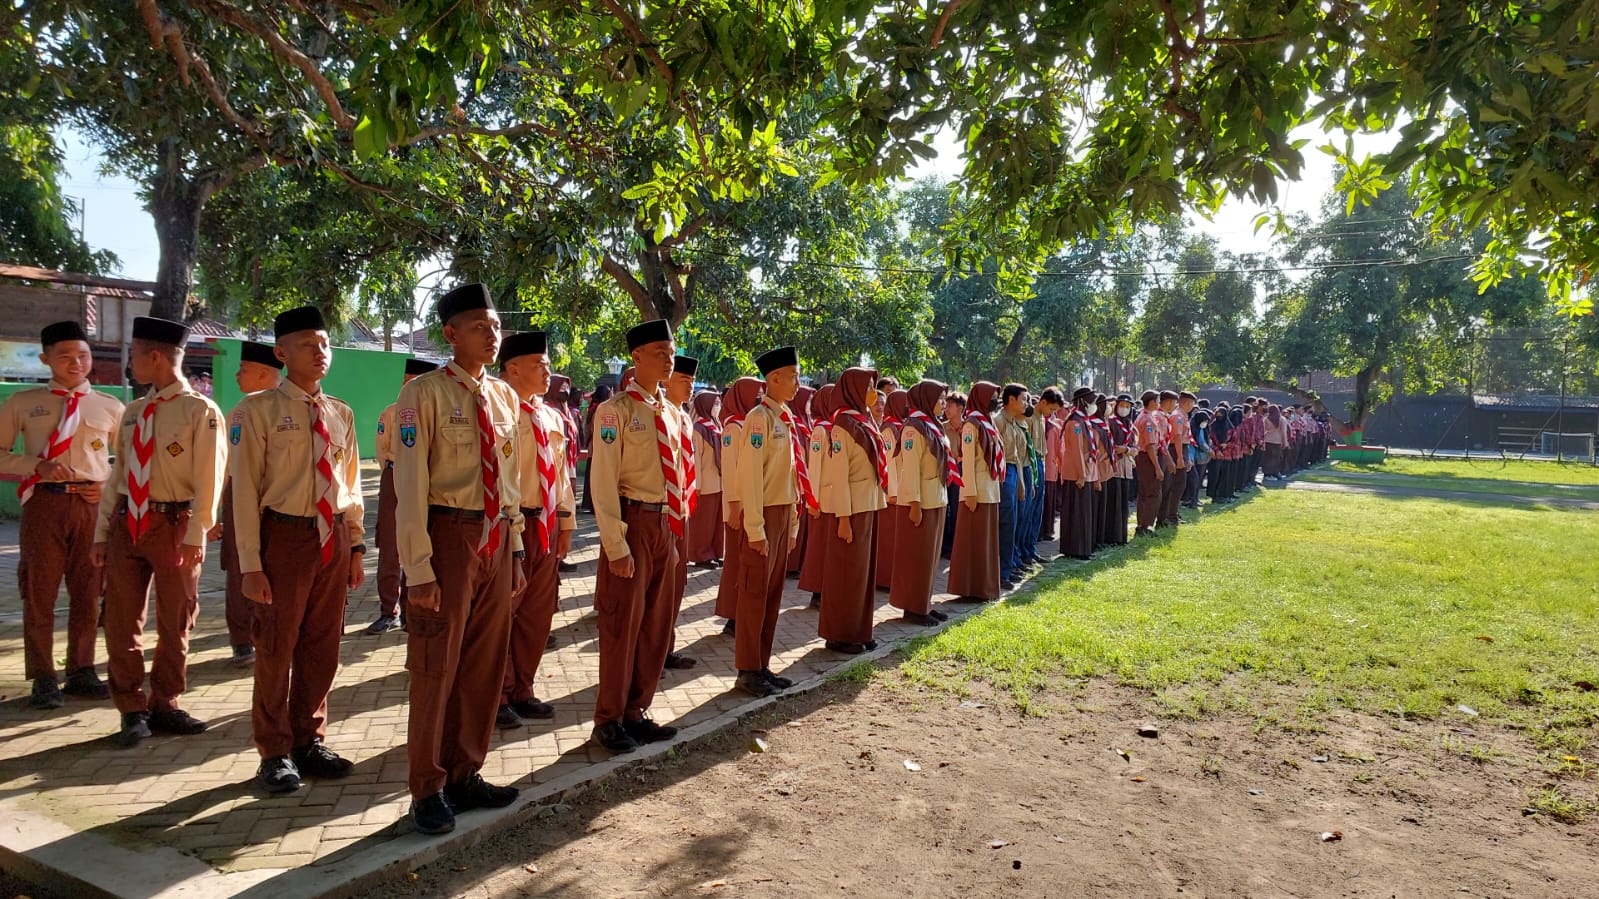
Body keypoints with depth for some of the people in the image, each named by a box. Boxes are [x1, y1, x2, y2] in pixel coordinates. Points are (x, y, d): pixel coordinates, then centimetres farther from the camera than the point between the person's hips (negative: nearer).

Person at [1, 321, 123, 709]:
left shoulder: (109, 407, 7)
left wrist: (109, 484, -1)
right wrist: (37, 466, -13)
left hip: (94, 505, 1)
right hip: (44, 503, -1)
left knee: (88, 593, 8)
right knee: (39, 593, 3)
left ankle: (81, 672, 20)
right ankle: (43, 678, 14)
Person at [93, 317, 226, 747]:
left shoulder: (200, 410, -7)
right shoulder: (134, 413, 11)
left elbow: (209, 480, -11)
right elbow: (118, 476, 14)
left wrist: (195, 536, -16)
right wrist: (101, 533, 11)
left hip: (173, 524, -5)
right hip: (127, 522, 6)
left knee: (174, 623, 6)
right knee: (121, 621, 6)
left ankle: (164, 705, 21)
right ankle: (133, 709, 18)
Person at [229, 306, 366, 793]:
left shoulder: (341, 413, 10)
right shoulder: (257, 409, -6)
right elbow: (244, 489, -8)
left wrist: (356, 545, 11)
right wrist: (250, 563, -12)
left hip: (333, 538, 5)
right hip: (285, 536, -5)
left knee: (322, 648, 13)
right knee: (277, 649, 5)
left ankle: (309, 741, 28)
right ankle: (276, 753, 21)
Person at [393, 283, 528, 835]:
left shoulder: (505, 396, 10)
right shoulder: (425, 393, -10)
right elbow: (410, 485, -13)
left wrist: (516, 550, 14)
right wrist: (419, 569, -16)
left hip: (497, 537, 6)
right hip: (449, 535, -6)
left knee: (485, 664, 14)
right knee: (437, 666, 4)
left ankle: (464, 775, 30)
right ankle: (428, 790, 20)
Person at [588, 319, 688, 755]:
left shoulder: (671, 413, 11)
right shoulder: (616, 410, -11)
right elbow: (604, 481, -15)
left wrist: (678, 529, 12)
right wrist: (616, 546, -18)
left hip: (665, 524, 7)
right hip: (633, 522, -7)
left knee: (656, 623, 13)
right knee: (623, 623, 2)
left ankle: (636, 712, 27)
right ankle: (609, 719, 18)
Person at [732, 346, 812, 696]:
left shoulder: (785, 419, 11)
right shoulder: (760, 417, -14)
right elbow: (751, 474, -17)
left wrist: (792, 522, 13)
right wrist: (756, 529, -19)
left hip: (785, 513, 8)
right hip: (764, 514, -8)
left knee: (773, 592, 12)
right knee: (755, 594, 0)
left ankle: (762, 665, 22)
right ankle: (747, 671, 9)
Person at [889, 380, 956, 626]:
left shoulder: (933, 426, 13)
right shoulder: (913, 427, -14)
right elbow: (910, 467, -19)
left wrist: (940, 499, 13)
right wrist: (914, 503, -21)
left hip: (936, 500, 9)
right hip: (919, 502, -9)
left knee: (929, 555, 13)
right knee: (916, 556, -1)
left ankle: (924, 603, 22)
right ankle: (913, 607, 8)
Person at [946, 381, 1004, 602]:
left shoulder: (988, 423, 14)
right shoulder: (972, 424, -12)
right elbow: (967, 460, -16)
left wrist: (997, 486, 12)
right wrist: (970, 493, -19)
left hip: (991, 489, 9)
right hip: (977, 490, -9)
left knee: (987, 538, 13)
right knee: (973, 539, -2)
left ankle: (985, 586, 22)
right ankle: (970, 589, 4)